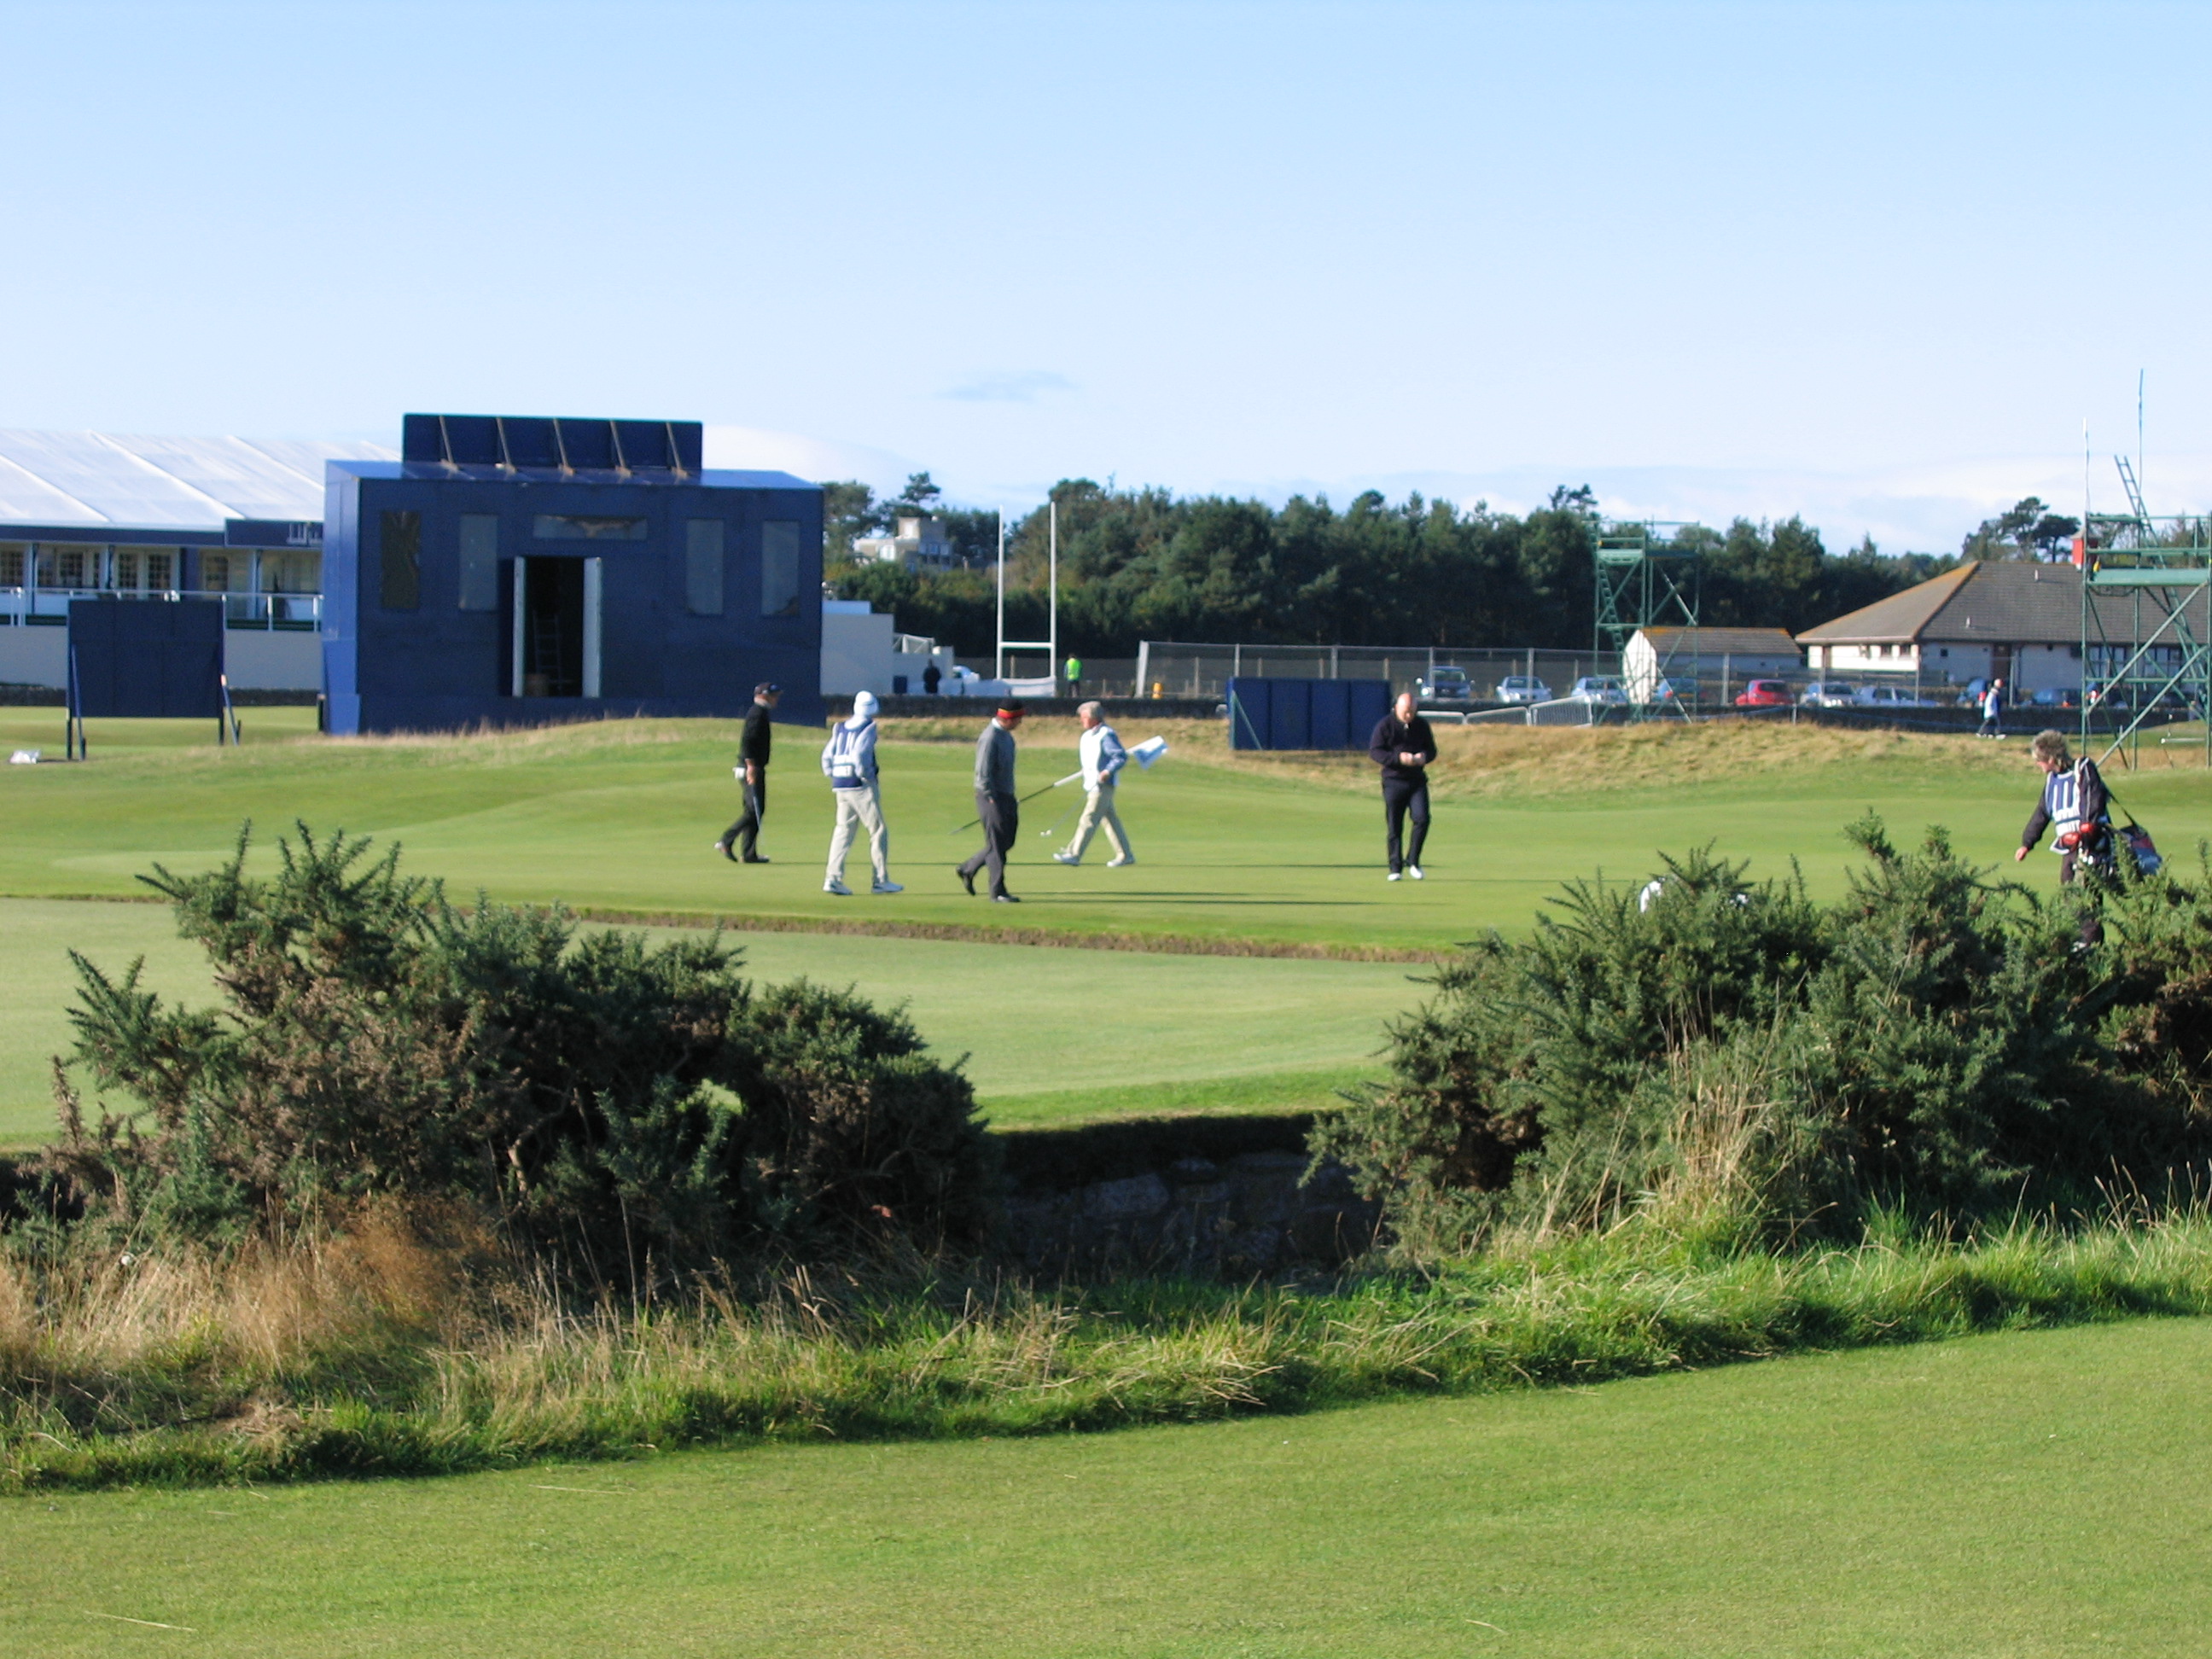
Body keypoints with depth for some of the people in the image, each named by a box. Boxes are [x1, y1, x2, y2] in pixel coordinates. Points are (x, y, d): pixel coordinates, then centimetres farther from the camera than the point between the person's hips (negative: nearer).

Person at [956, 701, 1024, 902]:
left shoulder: (1006, 735, 11)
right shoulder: (990, 738, -19)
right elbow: (983, 773, -22)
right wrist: (993, 800, -21)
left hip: (1006, 796, 10)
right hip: (991, 797, -10)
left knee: (1007, 841, 15)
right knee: (997, 845, -5)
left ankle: (967, 870, 29)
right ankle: (998, 892, 1)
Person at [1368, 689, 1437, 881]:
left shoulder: (1422, 725, 8)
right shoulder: (1385, 725, -4)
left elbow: (1432, 750, 15)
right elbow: (1374, 751, -8)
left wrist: (1424, 757, -10)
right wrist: (1398, 758, -21)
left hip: (1417, 779, 2)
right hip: (1394, 780, -2)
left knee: (1422, 818, -13)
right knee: (1394, 827, -1)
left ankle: (1413, 862, 1)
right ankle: (1395, 868, 7)